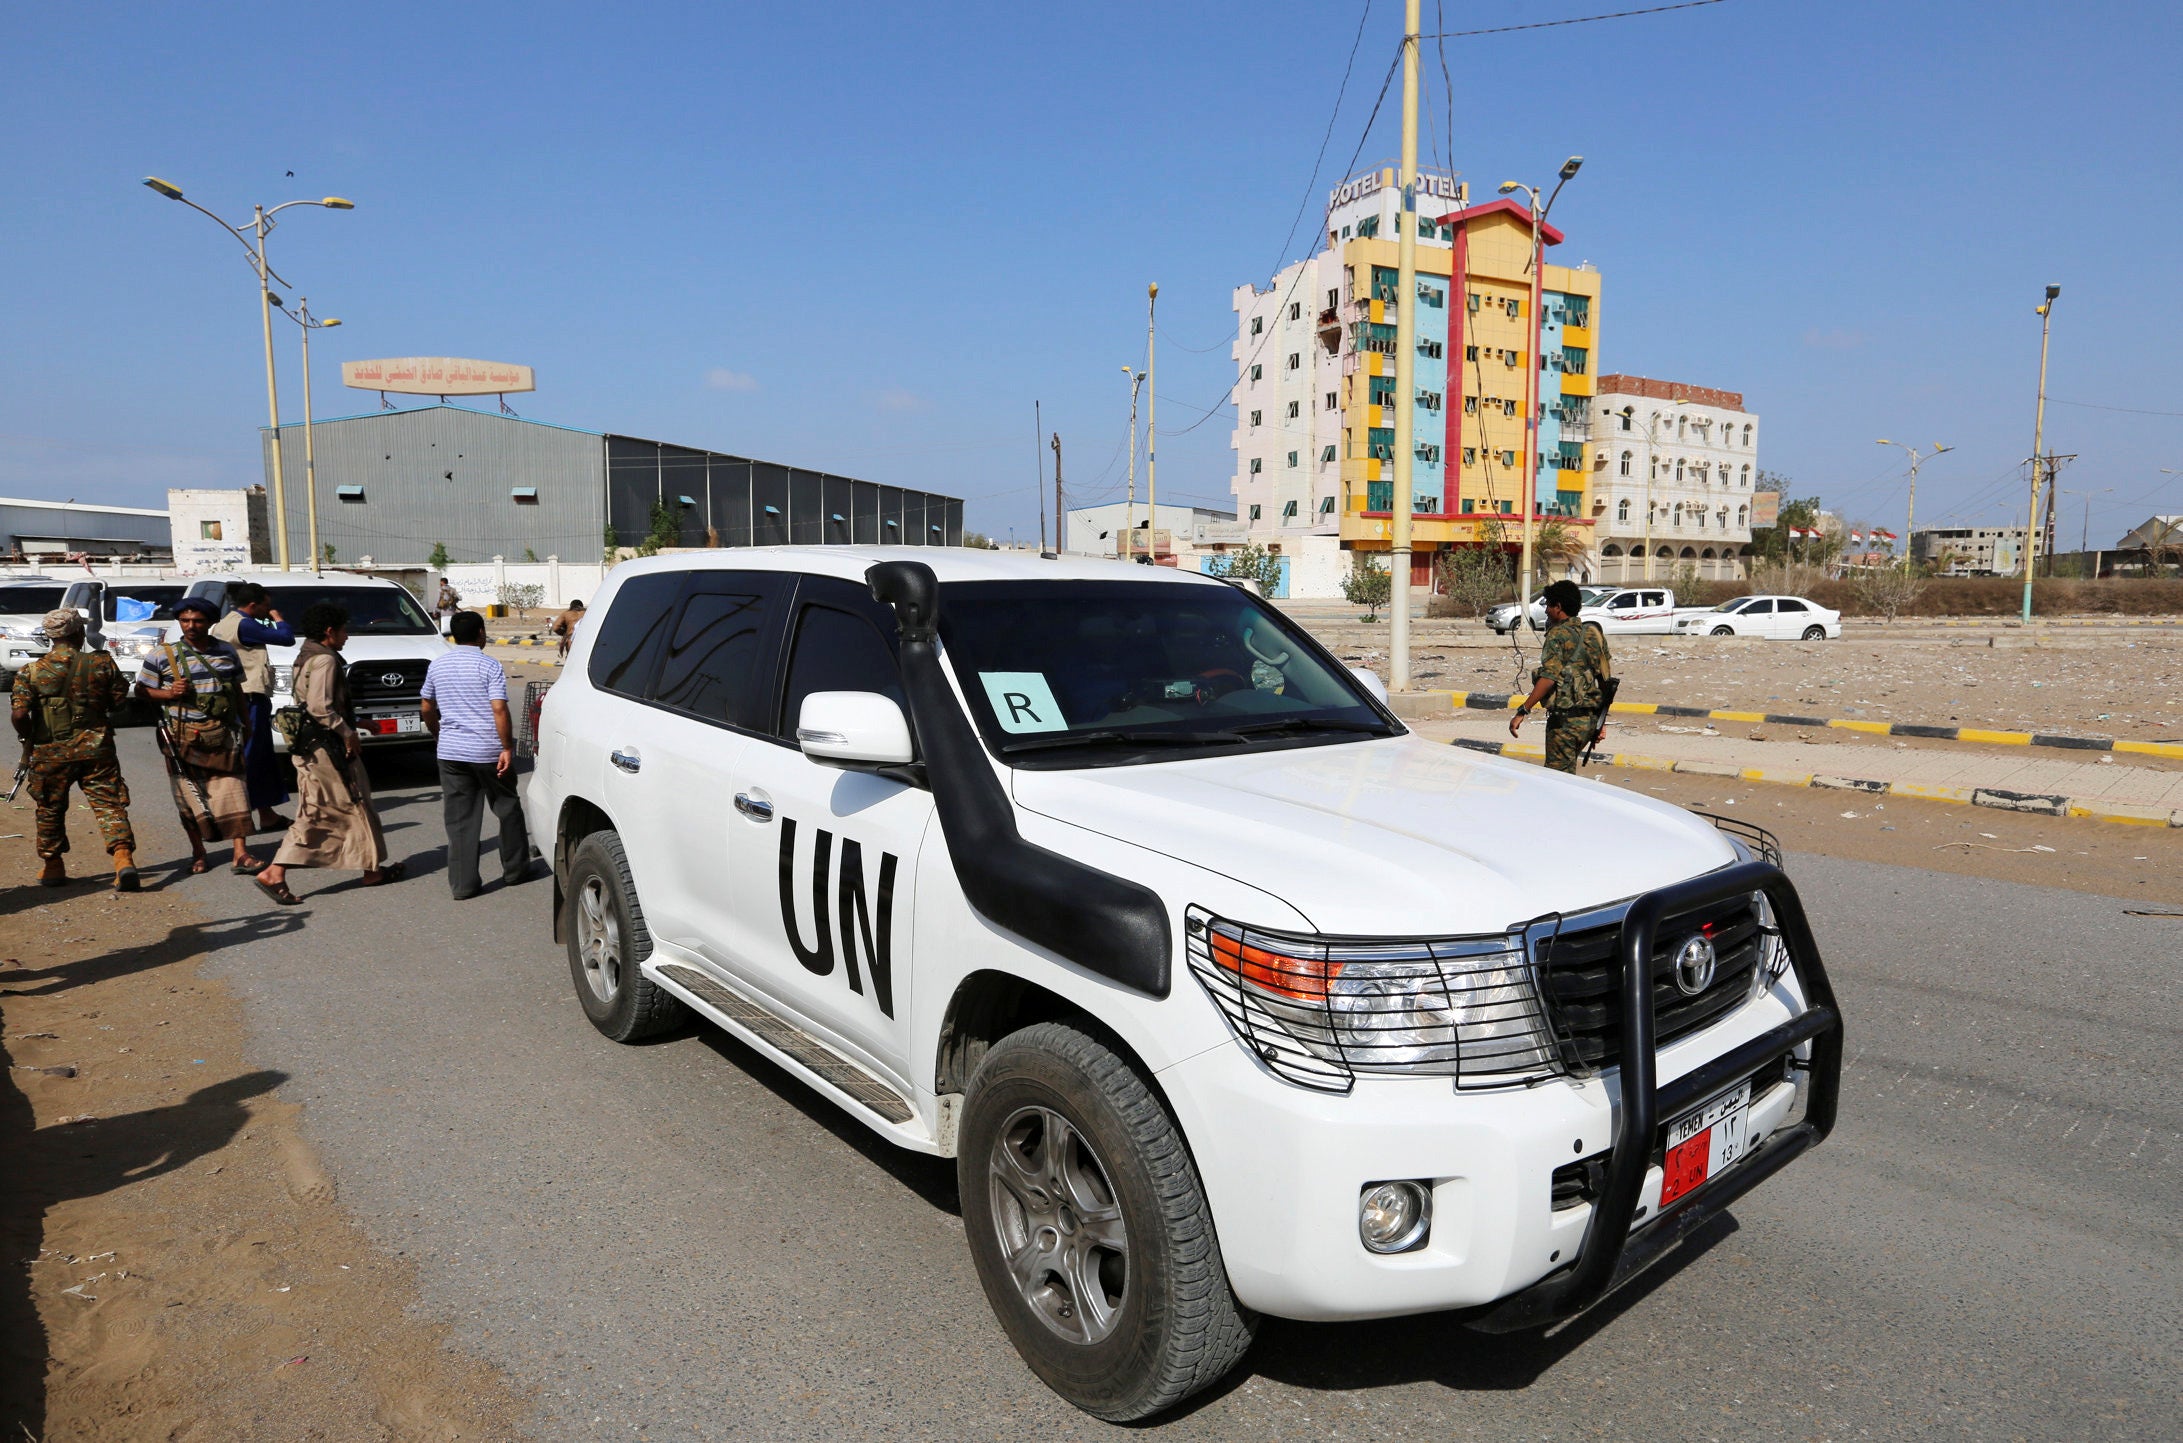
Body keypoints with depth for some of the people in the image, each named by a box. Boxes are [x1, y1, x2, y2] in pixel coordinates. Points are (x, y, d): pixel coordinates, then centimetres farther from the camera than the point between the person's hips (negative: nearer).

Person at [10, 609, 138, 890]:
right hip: (96, 748, -1)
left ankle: (53, 866, 27)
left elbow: (19, 713, -11)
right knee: (109, 805, 0)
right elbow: (120, 701, 3)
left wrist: (28, 739, 7)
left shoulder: (31, 671, -4)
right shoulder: (102, 663, -3)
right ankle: (123, 858, -18)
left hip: (50, 752, 1)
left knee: (50, 809, 17)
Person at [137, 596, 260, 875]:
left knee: (232, 790, -5)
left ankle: (240, 853, -6)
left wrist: (247, 722, 20)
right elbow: (142, 690, 4)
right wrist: (169, 693, -14)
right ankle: (198, 852, 19)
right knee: (190, 795, 5)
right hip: (184, 738, -1)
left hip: (223, 735, 2)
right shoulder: (163, 655, 0)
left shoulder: (227, 652, 10)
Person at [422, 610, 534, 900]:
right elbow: (499, 709, -17)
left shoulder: (437, 665, 7)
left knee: (459, 819, 6)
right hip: (488, 751, -4)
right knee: (507, 810, 13)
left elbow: (427, 708, 15)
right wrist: (507, 748, -13)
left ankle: (462, 884, 6)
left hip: (450, 752, 4)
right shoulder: (488, 666, -9)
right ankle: (515, 870, 22)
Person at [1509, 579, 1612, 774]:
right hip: (1590, 718, 9)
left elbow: (1549, 678, -21)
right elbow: (1605, 680, 16)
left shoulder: (1558, 634, -10)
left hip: (1566, 719, -9)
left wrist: (1523, 711, -22)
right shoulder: (1590, 633, 14)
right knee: (1566, 774, 21)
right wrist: (1600, 722, 21)